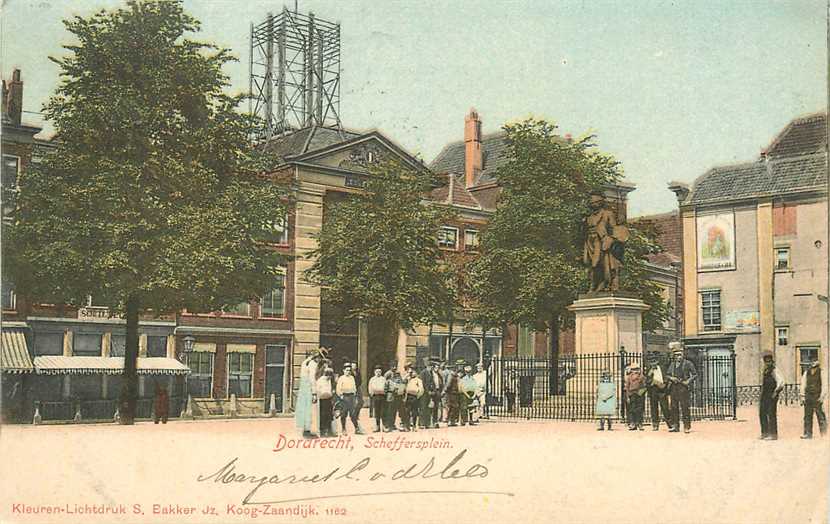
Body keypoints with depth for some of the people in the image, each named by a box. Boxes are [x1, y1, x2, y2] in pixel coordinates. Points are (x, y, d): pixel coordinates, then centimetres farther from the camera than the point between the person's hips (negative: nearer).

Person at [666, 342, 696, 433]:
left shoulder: (688, 364, 0)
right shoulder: (672, 364, 14)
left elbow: (695, 374, 2)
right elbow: (667, 375, 19)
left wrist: (688, 381, -11)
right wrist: (671, 378, -2)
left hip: (683, 388, -5)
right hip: (674, 388, 5)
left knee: (685, 407, -6)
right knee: (674, 407, 6)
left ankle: (687, 426, -1)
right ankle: (675, 426, 12)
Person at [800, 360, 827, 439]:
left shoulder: (821, 373, -5)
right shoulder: (806, 373, 8)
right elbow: (803, 385, 12)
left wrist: (822, 396, -15)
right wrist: (802, 396, 7)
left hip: (817, 397, -4)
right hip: (808, 396, 4)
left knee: (820, 415, -4)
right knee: (807, 415, 4)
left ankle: (824, 433, 3)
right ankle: (808, 433, 7)